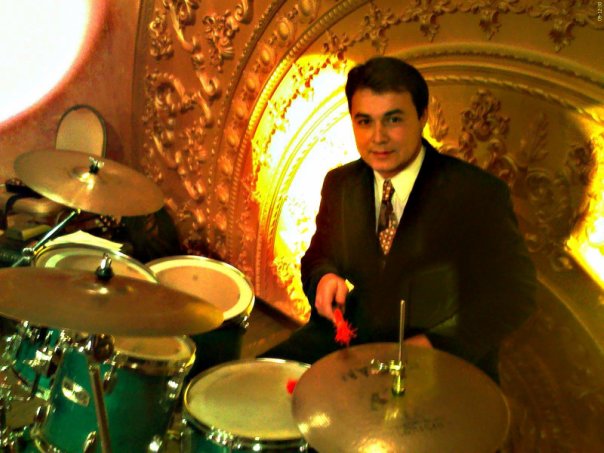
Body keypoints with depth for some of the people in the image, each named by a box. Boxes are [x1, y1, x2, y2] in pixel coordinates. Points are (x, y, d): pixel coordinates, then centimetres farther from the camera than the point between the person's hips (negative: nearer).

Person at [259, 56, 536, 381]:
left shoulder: (478, 195, -12)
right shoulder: (339, 185, 4)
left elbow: (515, 294, -8)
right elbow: (318, 255, 17)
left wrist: (439, 343, -19)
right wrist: (325, 277, -8)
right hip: (351, 338, 5)